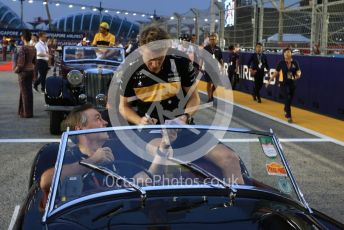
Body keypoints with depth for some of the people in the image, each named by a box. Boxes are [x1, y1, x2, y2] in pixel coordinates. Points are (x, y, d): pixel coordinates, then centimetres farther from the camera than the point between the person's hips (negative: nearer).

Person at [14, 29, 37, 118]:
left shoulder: (23, 48, -18)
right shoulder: (33, 48, 5)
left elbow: (20, 63, -18)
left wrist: (16, 70, -3)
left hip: (23, 72, -8)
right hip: (31, 71, 8)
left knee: (25, 92, -1)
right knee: (27, 91, 16)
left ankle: (27, 113, 4)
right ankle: (22, 110, 26)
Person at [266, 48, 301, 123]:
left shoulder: (295, 63, -2)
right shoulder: (281, 63, -6)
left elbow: (298, 71, 5)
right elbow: (276, 73, 1)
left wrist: (298, 75, -19)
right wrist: (269, 80, 2)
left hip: (292, 83, 3)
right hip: (283, 83, -3)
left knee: (290, 100, 13)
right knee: (287, 99, -12)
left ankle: (286, 111, 45)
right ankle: (289, 117, -6)